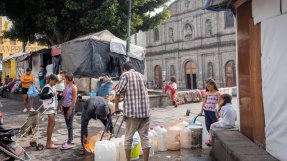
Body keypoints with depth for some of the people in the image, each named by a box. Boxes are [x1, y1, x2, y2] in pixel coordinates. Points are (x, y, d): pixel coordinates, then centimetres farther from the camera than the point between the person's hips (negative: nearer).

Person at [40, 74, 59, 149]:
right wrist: (52, 94, -22)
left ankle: (49, 141, 21)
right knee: (52, 123, -14)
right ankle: (49, 143, -12)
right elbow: (41, 96, -23)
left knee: (51, 124, 12)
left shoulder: (53, 87, 16)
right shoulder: (46, 87, -10)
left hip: (53, 107, 9)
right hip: (49, 107, -9)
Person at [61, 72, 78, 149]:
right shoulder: (67, 86, 12)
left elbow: (74, 99, -15)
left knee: (69, 125, -4)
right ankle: (70, 139, 25)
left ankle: (70, 143, 1)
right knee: (68, 124, 13)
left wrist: (70, 109, -18)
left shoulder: (74, 87, -11)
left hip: (70, 107, -8)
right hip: (65, 106, 8)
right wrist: (62, 106, 12)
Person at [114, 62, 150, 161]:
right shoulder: (141, 76, 17)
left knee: (128, 138, 8)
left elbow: (118, 92, -5)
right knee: (145, 137, 9)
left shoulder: (125, 75, 1)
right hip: (145, 112, 5)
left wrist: (116, 107, 7)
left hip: (132, 112, -5)